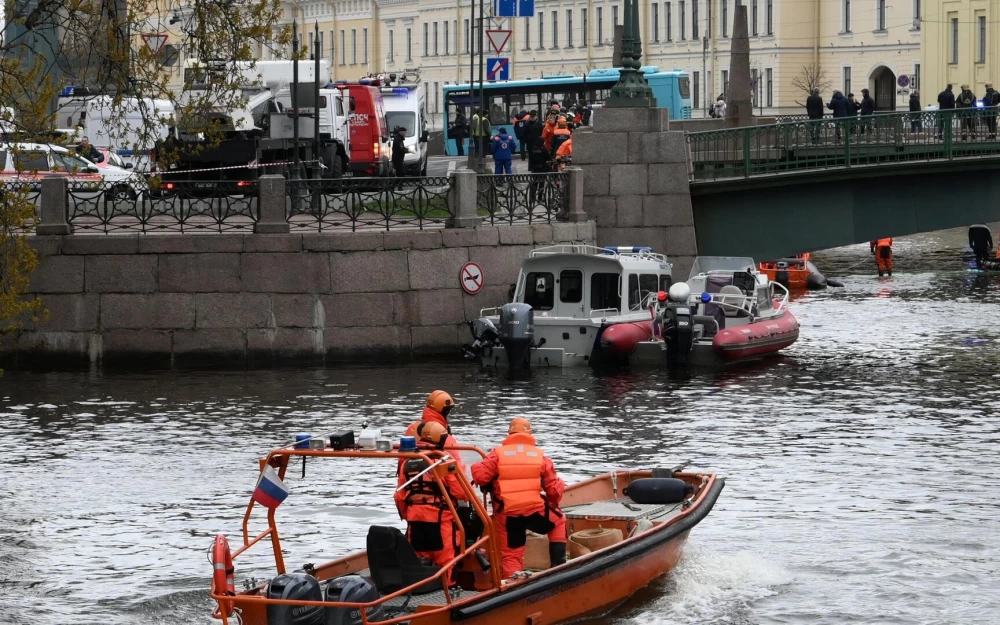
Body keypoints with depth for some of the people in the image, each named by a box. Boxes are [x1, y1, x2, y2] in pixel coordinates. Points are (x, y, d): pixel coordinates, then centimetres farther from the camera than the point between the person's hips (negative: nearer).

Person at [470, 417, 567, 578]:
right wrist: (553, 504, 28)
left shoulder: (498, 453, 1)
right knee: (558, 522, 29)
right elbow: (555, 489, 7)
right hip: (535, 511, 0)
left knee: (511, 555, 10)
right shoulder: (540, 455, 6)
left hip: (506, 515, 0)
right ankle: (558, 565, 22)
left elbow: (480, 476, -10)